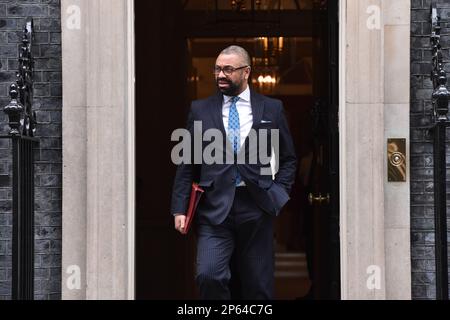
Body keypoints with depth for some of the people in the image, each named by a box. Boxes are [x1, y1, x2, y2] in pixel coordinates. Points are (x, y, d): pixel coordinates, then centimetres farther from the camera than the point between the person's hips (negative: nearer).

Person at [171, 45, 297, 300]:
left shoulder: (272, 109, 7)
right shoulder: (200, 110, 8)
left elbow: (288, 159, 14)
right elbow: (187, 164, 9)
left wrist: (278, 193, 0)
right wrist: (180, 209, 2)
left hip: (256, 208, 0)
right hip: (215, 208, 0)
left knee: (259, 288, 5)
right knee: (208, 276, -19)